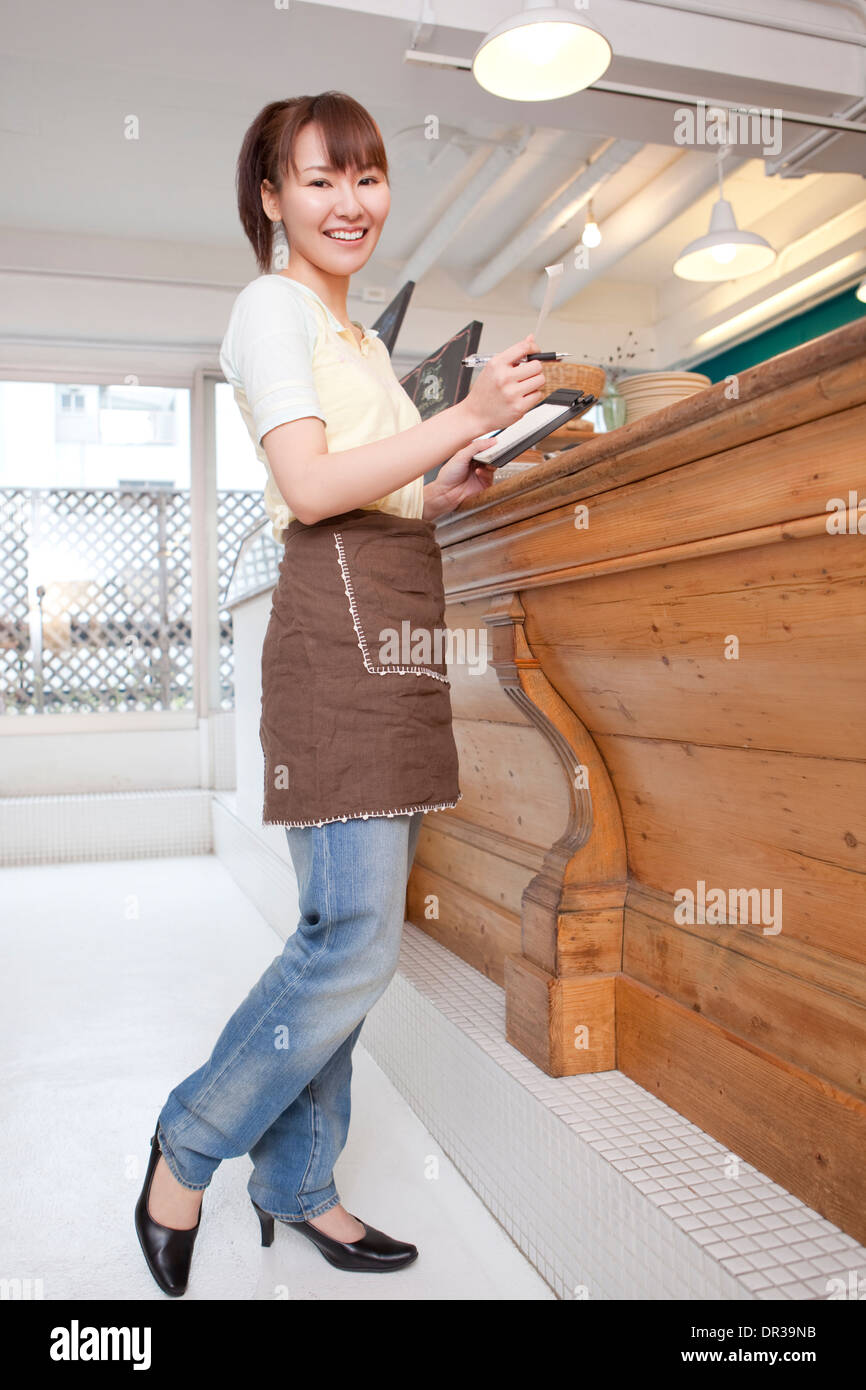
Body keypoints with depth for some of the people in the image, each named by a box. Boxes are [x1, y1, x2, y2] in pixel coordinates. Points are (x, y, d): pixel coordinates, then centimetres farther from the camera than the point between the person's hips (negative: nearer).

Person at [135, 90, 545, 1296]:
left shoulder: (362, 336, 27)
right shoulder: (272, 306, 0)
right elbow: (310, 488, -14)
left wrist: (450, 491, 15)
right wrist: (468, 417, -14)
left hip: (397, 635, 9)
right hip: (338, 628, -9)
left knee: (349, 936, 8)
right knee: (357, 938, -11)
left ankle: (296, 1181, 22)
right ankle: (188, 1148, 11)